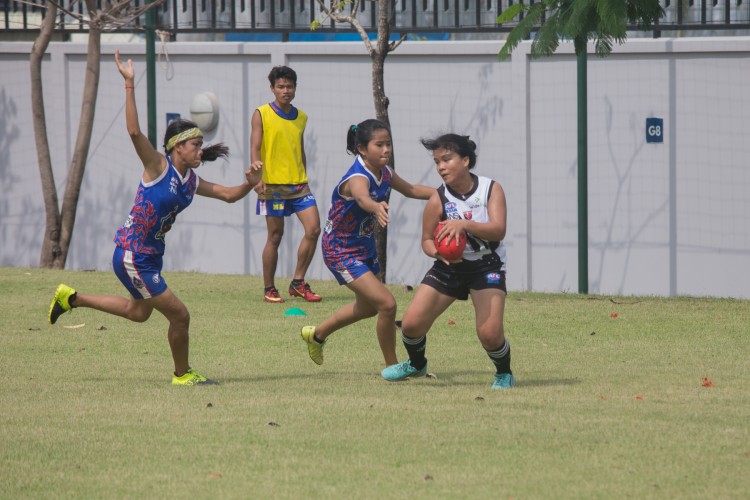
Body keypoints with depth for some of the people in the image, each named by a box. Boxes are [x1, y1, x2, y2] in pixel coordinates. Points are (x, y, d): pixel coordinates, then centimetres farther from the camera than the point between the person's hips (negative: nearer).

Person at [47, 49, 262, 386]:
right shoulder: (158, 167, -17)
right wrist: (129, 85, -34)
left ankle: (71, 298, 39)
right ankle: (182, 375, 17)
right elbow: (134, 131, -29)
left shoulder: (191, 182, 5)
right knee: (179, 315, -4)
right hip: (132, 257, -9)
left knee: (140, 313, 29)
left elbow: (229, 195, 14)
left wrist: (249, 183, -8)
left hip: (149, 257, 9)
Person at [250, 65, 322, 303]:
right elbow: (255, 148, -9)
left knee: (313, 229, -7)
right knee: (275, 236, -1)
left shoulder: (301, 117, 13)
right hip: (273, 184, -5)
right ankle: (269, 289, 10)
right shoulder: (262, 114, -1)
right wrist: (257, 177, -22)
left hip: (298, 184, 5)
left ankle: (298, 283, 4)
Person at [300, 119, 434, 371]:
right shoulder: (358, 178, -32)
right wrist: (377, 207, -80)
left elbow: (410, 190, 15)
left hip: (365, 247, 9)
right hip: (341, 252, -9)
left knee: (368, 307, 27)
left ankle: (316, 334, 51)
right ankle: (392, 367, 0)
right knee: (387, 304, -19)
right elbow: (362, 197, -57)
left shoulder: (385, 173, -5)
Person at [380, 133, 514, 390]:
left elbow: (498, 230, -24)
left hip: (487, 266, -2)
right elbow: (427, 240, -1)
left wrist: (464, 225, -40)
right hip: (449, 266, 2)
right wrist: (438, 251, -25)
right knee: (411, 323, -7)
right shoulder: (438, 200, -11)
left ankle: (504, 373, 13)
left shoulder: (491, 190, -13)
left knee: (490, 333, -20)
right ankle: (417, 364, 28)